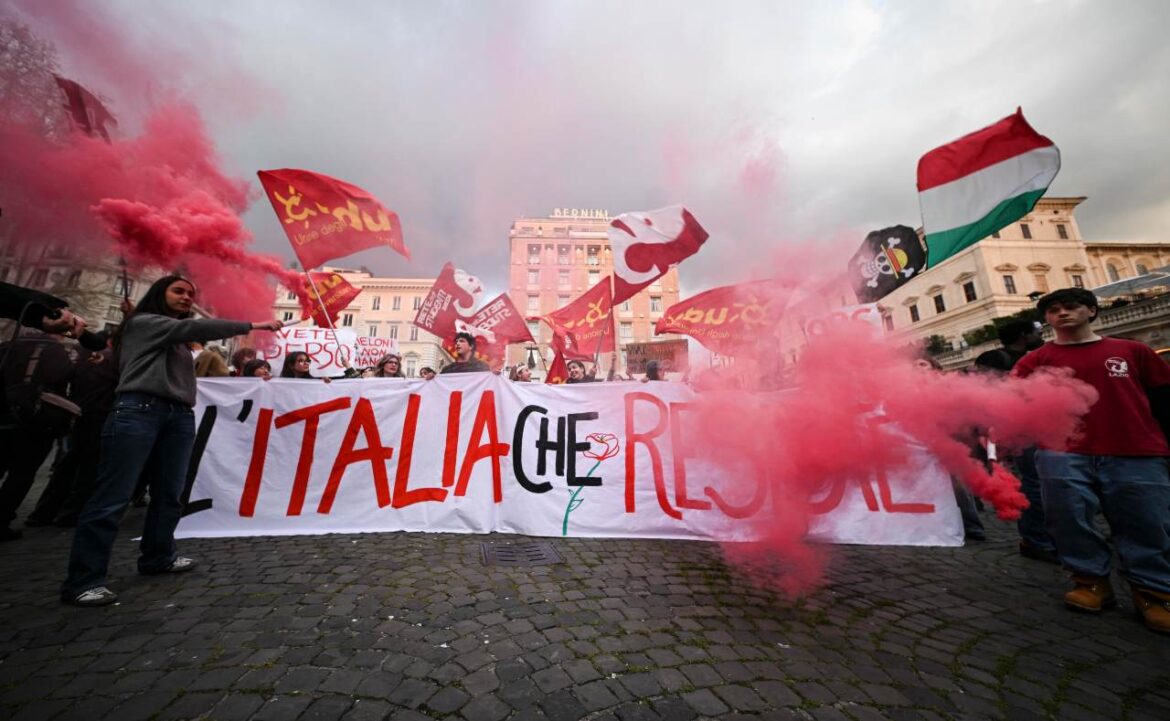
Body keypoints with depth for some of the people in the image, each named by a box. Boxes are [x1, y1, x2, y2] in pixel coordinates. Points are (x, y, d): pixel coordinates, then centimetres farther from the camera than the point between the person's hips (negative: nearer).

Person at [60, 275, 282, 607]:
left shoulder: (178, 339, 29)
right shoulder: (142, 322, 6)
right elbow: (195, 328, -9)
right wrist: (253, 325, -12)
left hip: (180, 416, 7)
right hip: (138, 410, -7)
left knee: (169, 494, 7)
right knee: (113, 497, -7)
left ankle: (158, 557, 17)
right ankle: (82, 581, -2)